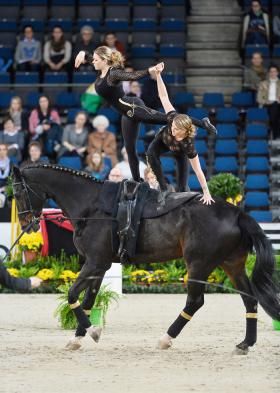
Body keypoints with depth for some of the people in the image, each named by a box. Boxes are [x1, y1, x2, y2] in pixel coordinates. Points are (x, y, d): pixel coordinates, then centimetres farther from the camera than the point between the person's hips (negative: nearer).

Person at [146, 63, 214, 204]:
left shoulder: (188, 145, -46)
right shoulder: (173, 118, -44)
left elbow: (198, 170, -40)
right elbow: (164, 97, -43)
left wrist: (206, 193, -37)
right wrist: (158, 75, -53)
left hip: (178, 149, -1)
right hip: (163, 140, 1)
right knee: (151, 153, -27)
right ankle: (164, 188, -18)